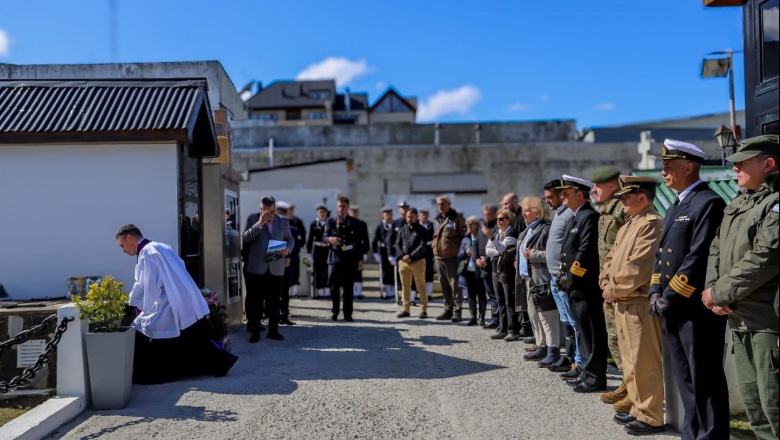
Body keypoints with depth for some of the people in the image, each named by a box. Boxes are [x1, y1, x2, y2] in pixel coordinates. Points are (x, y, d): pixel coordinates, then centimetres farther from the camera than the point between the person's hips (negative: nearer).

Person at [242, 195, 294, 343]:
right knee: (255, 301, 2)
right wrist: (259, 224, -18)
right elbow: (245, 238, -9)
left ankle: (273, 330, 17)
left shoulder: (283, 221, 8)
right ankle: (255, 331, 9)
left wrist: (288, 249, -8)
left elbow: (290, 239, 14)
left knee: (274, 301, 8)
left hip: (276, 268, 2)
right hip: (256, 267, -2)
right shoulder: (252, 218, 1)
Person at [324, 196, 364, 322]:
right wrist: (330, 239, -22)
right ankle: (334, 312, 16)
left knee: (348, 287, 1)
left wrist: (360, 259, 2)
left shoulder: (354, 223, 7)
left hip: (350, 258, 0)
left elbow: (359, 242, 6)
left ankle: (348, 314, 7)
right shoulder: (331, 222, 7)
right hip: (335, 258, 0)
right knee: (334, 286, 1)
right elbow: (324, 236, 3)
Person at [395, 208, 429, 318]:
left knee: (421, 286, 0)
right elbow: (397, 244, 8)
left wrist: (411, 256, -17)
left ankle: (423, 310, 5)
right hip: (403, 261, 4)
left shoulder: (421, 230, 1)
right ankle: (406, 309, 15)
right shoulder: (402, 229, 12)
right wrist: (402, 255, -9)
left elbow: (422, 246, -9)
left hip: (418, 261, -4)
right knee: (405, 286, 8)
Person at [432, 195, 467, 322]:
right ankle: (448, 310, 20)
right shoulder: (438, 220, 17)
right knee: (444, 286, 12)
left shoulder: (457, 218, -4)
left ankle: (457, 311, -2)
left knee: (455, 285, -6)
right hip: (439, 257, 7)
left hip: (452, 258, -7)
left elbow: (465, 236, -7)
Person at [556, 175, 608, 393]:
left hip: (585, 287, -10)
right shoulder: (575, 217, 17)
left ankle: (596, 377, 6)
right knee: (583, 332, 16)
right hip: (575, 286, 10)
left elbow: (586, 252, -20)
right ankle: (588, 373, 26)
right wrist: (564, 276, 12)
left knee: (591, 333, -2)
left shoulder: (589, 216, -14)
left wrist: (571, 277, -15)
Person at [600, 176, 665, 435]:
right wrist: (606, 285, 3)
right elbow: (611, 258, 19)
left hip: (639, 304, -10)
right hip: (622, 302, 10)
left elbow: (638, 268, -21)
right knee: (630, 360, 17)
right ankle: (638, 407, 28)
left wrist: (615, 289, -13)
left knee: (644, 362, -2)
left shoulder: (652, 223, -14)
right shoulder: (628, 225, 18)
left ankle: (651, 417, 7)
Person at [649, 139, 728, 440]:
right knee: (684, 378, 16)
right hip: (672, 307, 9)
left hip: (696, 308, -9)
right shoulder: (675, 208, 18)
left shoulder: (708, 203, -12)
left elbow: (699, 258, -19)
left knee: (705, 379, 0)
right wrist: (656, 292, 6)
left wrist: (671, 297, -17)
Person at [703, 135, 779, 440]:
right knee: (752, 401, 17)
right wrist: (712, 291, -2)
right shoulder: (736, 204, 16)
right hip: (738, 319, 9)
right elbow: (716, 250, 14)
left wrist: (719, 293, -15)